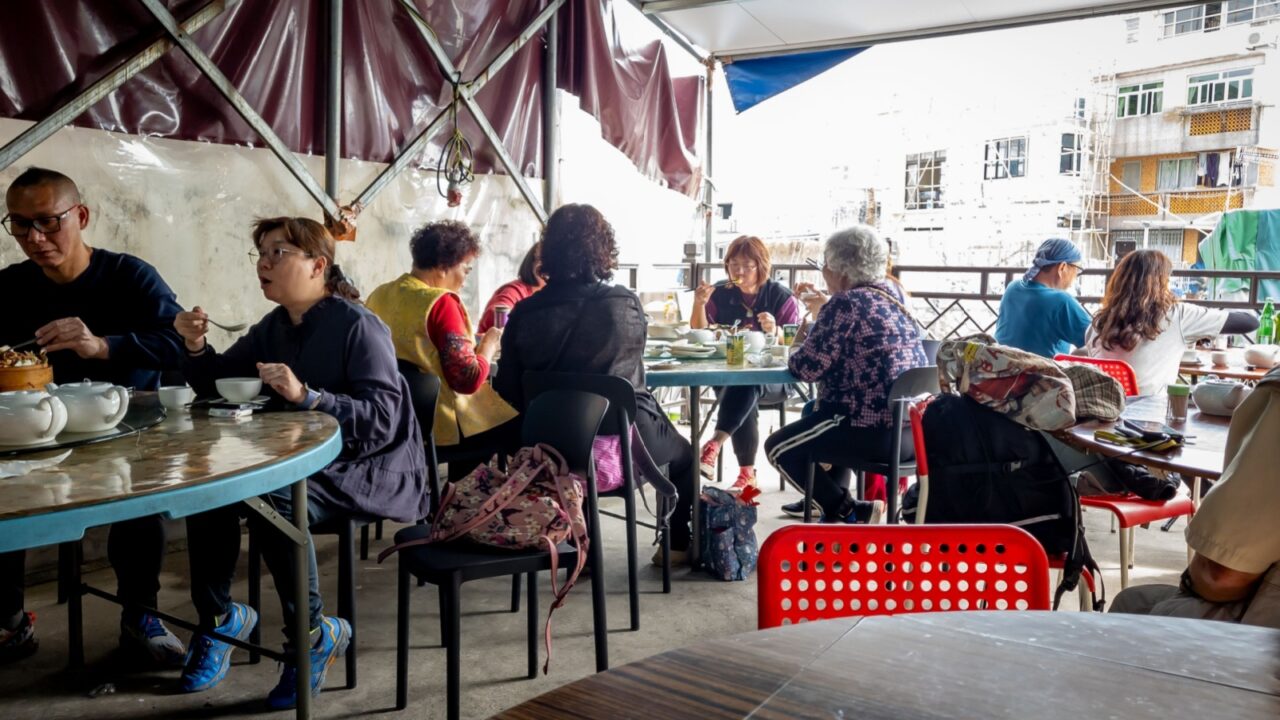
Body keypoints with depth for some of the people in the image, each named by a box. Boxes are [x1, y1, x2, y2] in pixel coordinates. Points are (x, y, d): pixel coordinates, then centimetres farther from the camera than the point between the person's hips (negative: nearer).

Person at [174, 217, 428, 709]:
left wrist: (307, 396, -34)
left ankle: (312, 633, -12)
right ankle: (217, 617, 5)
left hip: (371, 466, -7)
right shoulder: (273, 327, 9)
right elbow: (216, 385, 16)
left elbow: (383, 419, -23)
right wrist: (196, 347, -5)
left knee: (273, 498, -31)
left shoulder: (357, 326, -14)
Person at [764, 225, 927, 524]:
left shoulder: (845, 304, -15)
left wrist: (797, 346, 4)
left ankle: (850, 512, 5)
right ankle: (830, 497, 31)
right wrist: (823, 308, 20)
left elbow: (807, 367, -16)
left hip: (875, 431, -9)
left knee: (779, 448, 4)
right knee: (813, 413, 31)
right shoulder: (892, 292, 11)